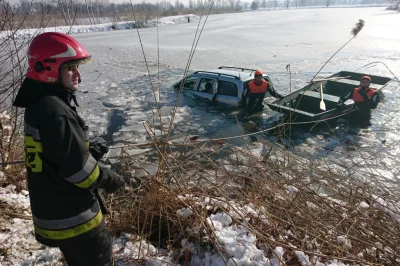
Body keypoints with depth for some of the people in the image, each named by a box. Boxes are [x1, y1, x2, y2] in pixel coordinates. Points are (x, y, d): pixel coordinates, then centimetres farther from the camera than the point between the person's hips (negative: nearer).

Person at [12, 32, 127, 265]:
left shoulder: (39, 105, 5)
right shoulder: (55, 112, -28)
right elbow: (78, 169, -25)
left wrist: (90, 151, 3)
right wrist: (110, 180, -9)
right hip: (72, 216, -9)